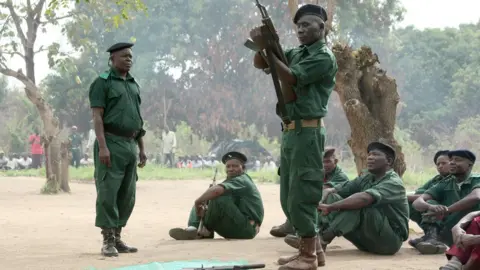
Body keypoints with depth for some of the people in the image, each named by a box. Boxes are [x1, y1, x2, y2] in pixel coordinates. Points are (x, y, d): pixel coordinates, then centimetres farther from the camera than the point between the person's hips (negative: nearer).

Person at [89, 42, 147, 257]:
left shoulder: (133, 84, 19)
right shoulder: (102, 82, -3)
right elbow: (97, 117, -11)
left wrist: (141, 148, 17)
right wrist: (102, 146, -21)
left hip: (130, 144, 7)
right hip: (111, 143, -7)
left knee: (127, 195, 8)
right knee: (108, 192, -8)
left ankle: (117, 238, 14)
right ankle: (108, 241, -5)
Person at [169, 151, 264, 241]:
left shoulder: (242, 181, -12)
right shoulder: (233, 181, 18)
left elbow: (217, 190, -33)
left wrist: (199, 201, -19)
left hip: (247, 228, -10)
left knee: (220, 198, -30)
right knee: (201, 203, 11)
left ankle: (205, 231, -15)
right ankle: (193, 229, -17)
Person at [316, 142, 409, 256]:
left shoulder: (394, 183, -15)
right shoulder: (366, 179, 9)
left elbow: (364, 198, -34)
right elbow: (330, 190, 2)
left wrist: (330, 207, -36)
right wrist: (321, 205, -20)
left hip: (389, 240, -7)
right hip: (366, 241, 7)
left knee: (358, 205, -31)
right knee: (332, 197, -6)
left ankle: (323, 239, -35)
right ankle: (321, 231, -31)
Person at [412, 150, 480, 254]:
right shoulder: (445, 184, 9)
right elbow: (417, 202, -5)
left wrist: (446, 210, -37)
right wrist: (431, 207, -29)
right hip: (451, 234, 4)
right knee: (430, 203, -10)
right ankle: (433, 238, -36)